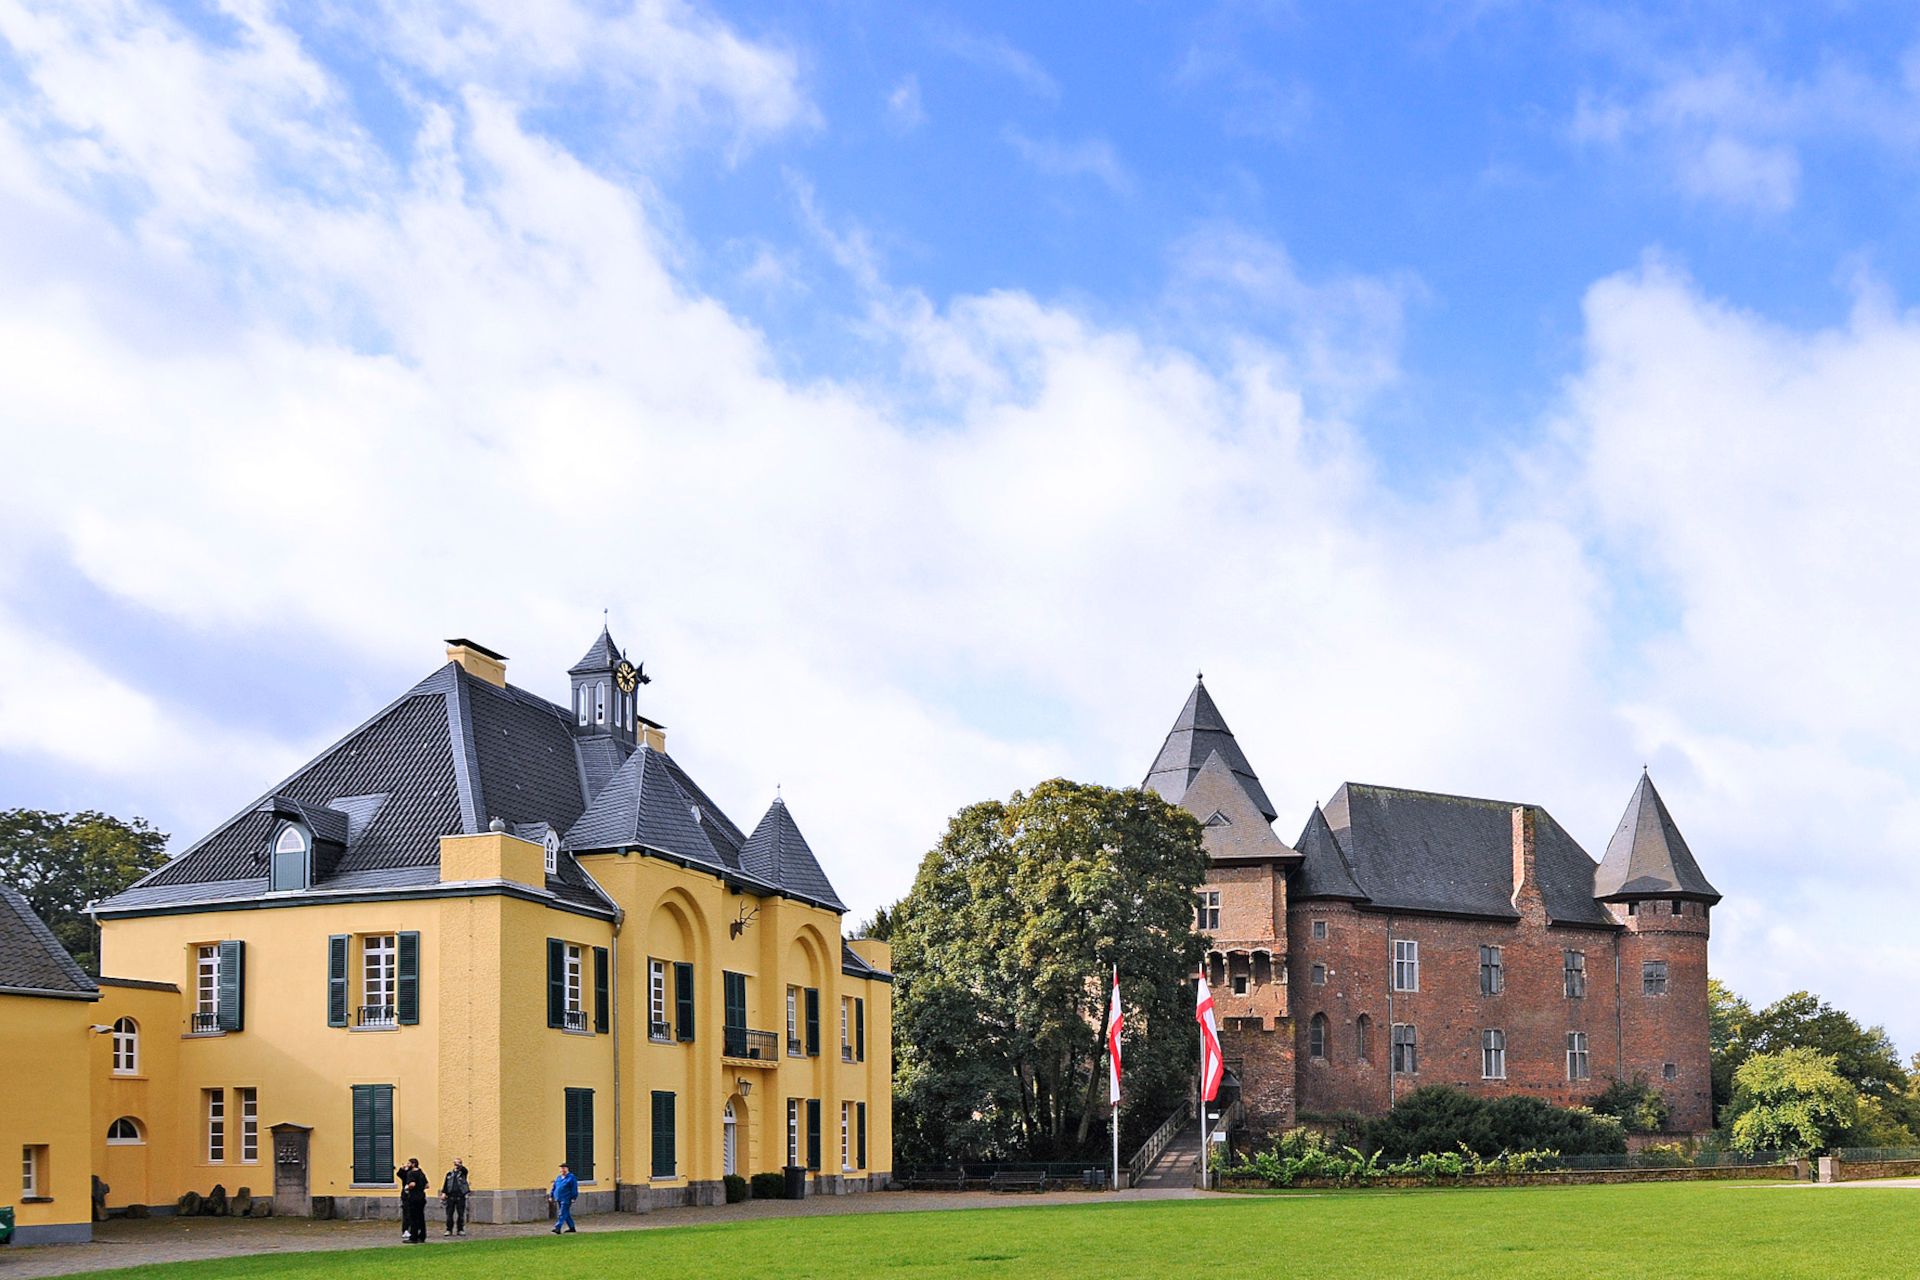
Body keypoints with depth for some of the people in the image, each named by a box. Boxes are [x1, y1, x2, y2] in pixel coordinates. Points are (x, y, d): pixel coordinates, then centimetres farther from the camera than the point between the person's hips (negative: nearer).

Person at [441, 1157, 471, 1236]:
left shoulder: (463, 1173, 4)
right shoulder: (449, 1173, 12)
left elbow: (465, 1170, -20)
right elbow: (445, 1183, 11)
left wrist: (460, 1165, -40)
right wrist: (443, 1193, -2)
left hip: (460, 1196, -2)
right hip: (450, 1196, 2)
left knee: (461, 1214, 1)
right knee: (449, 1214, 1)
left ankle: (460, 1230, 9)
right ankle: (449, 1230, 8)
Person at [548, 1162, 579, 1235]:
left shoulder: (571, 1178, -6)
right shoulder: (558, 1178, 16)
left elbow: (574, 1189, -10)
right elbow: (554, 1187, 21)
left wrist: (574, 1198, -15)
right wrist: (551, 1196, 15)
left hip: (566, 1200, -8)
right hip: (559, 1199, 8)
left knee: (562, 1214, -13)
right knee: (566, 1214, 13)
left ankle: (557, 1228, -19)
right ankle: (572, 1228, 22)